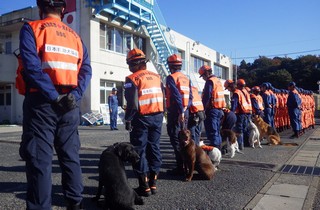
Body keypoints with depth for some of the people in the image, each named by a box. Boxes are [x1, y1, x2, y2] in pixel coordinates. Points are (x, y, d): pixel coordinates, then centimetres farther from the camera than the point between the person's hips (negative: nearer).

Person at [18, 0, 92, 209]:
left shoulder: (31, 29, 2)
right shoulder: (75, 36, 15)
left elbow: (32, 66, -14)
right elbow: (86, 70, 3)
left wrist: (53, 97, -15)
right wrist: (75, 95, -6)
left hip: (42, 102, -4)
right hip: (70, 104, 5)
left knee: (40, 159, -1)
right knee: (70, 157, 12)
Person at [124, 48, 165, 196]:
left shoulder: (133, 79, -10)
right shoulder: (156, 76, 9)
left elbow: (132, 103, -16)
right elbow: (162, 98, 10)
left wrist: (128, 119, -5)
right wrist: (160, 115, 17)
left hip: (141, 118, -6)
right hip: (157, 117, 6)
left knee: (139, 150, 3)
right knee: (154, 147, 12)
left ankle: (144, 186, 5)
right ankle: (153, 183, 18)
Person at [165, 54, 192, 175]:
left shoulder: (171, 78, -9)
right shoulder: (186, 78, 14)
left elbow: (177, 95, -19)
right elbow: (190, 96, 11)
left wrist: (180, 111, -20)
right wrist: (185, 110, 11)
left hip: (176, 112, -8)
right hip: (185, 112, 8)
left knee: (175, 139, -4)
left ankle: (180, 167, -3)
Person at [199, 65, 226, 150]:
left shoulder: (210, 81, -10)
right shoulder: (218, 81, 18)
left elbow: (207, 97, -17)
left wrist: (204, 109, -11)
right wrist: (221, 110, 19)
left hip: (212, 110, -9)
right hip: (220, 109, 9)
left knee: (212, 132, -7)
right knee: (217, 131, 15)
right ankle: (218, 148, 21)